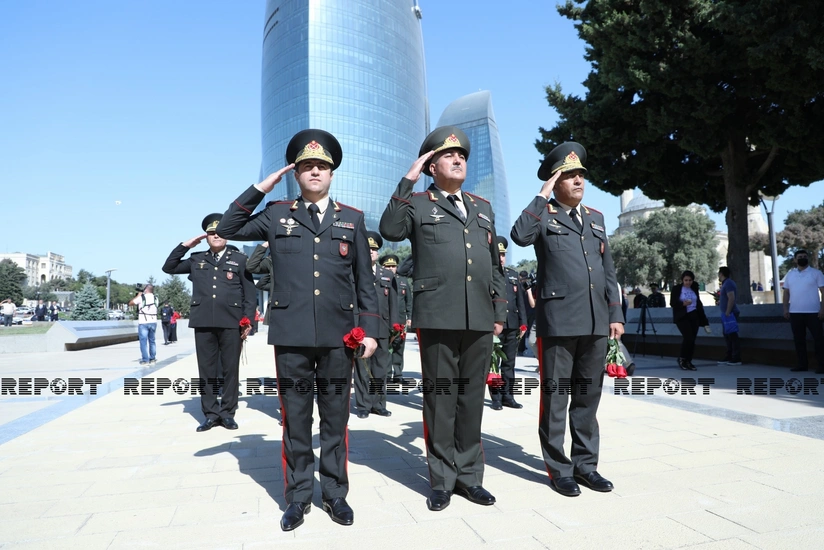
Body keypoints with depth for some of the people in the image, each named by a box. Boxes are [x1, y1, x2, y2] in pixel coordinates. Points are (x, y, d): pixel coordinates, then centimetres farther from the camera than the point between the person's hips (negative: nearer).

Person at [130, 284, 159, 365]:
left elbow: (131, 303, 6)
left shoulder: (141, 297, -6)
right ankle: (152, 359, 16)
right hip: (153, 322, 4)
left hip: (143, 322, -4)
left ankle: (145, 360, -3)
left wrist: (138, 295, 15)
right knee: (152, 341, 13)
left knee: (143, 341, -1)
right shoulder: (155, 298, 7)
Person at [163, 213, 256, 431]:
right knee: (206, 370, 6)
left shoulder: (239, 259, 7)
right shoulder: (197, 260, 15)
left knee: (230, 369, 4)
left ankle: (227, 413, 14)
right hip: (203, 323, 2)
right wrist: (185, 246, 8)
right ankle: (210, 414, 15)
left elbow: (249, 293, 4)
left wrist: (248, 321, -4)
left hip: (231, 323, -2)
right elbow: (168, 268, 18)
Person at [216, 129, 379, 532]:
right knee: (295, 420, 9)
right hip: (291, 334, 0)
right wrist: (260, 188, 2)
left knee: (335, 420, 10)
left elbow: (365, 280, 8)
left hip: (338, 335, 0)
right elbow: (227, 229, 6)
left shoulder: (352, 219, 9)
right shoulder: (277, 215, 10)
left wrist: (369, 328, 1)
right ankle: (298, 497, 24)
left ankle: (335, 494, 25)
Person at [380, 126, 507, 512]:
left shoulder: (483, 208, 21)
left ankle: (469, 475, 24)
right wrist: (408, 180, -10)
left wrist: (499, 312, 15)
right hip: (438, 317, -4)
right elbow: (390, 231, -14)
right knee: (441, 399, 4)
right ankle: (442, 480, 17)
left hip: (480, 319, 4)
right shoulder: (418, 203, 7)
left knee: (472, 398, 11)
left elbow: (494, 265, 21)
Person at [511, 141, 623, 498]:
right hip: (558, 321, -5)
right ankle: (559, 469, 15)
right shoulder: (542, 215, 2)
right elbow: (519, 236, -22)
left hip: (596, 322, 6)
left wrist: (615, 314, 11)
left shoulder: (596, 218, 18)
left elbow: (608, 270, 18)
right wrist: (542, 196, -12)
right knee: (555, 397, 3)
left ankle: (585, 463, 25)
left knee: (588, 396, 13)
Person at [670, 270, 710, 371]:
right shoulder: (676, 288, -1)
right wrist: (683, 304, -21)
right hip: (682, 317, -4)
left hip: (693, 316, 4)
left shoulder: (694, 289, 11)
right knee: (688, 337, -17)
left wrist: (703, 319, 10)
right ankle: (681, 358, 2)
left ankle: (688, 361, 11)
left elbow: (698, 303, 14)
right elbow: (672, 303, -3)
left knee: (692, 339, 0)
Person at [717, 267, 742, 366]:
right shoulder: (726, 283, 17)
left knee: (732, 335, -7)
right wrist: (720, 302, 20)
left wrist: (727, 312, -24)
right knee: (727, 335, 12)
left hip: (730, 313, -10)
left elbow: (732, 298, -24)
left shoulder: (728, 283, -15)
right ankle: (729, 357, 18)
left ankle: (736, 359, -3)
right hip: (727, 313, 10)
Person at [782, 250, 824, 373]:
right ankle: (802, 364, 14)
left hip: (812, 312, -3)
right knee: (798, 339, 7)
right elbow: (786, 293, 13)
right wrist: (785, 309, 4)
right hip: (795, 313, 4)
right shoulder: (790, 275, 11)